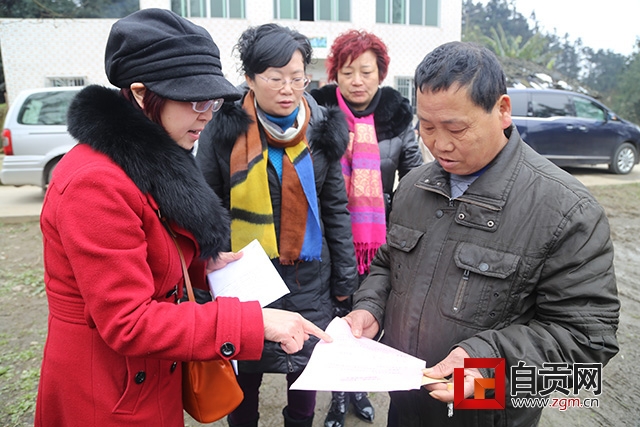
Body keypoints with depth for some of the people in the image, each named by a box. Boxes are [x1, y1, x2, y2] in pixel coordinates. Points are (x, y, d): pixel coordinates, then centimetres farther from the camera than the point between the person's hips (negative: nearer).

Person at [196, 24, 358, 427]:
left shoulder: (322, 129, -1)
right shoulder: (224, 131, -8)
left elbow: (336, 208, 4)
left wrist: (345, 277, 5)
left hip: (309, 276, 2)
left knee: (306, 369, 15)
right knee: (244, 372, 14)